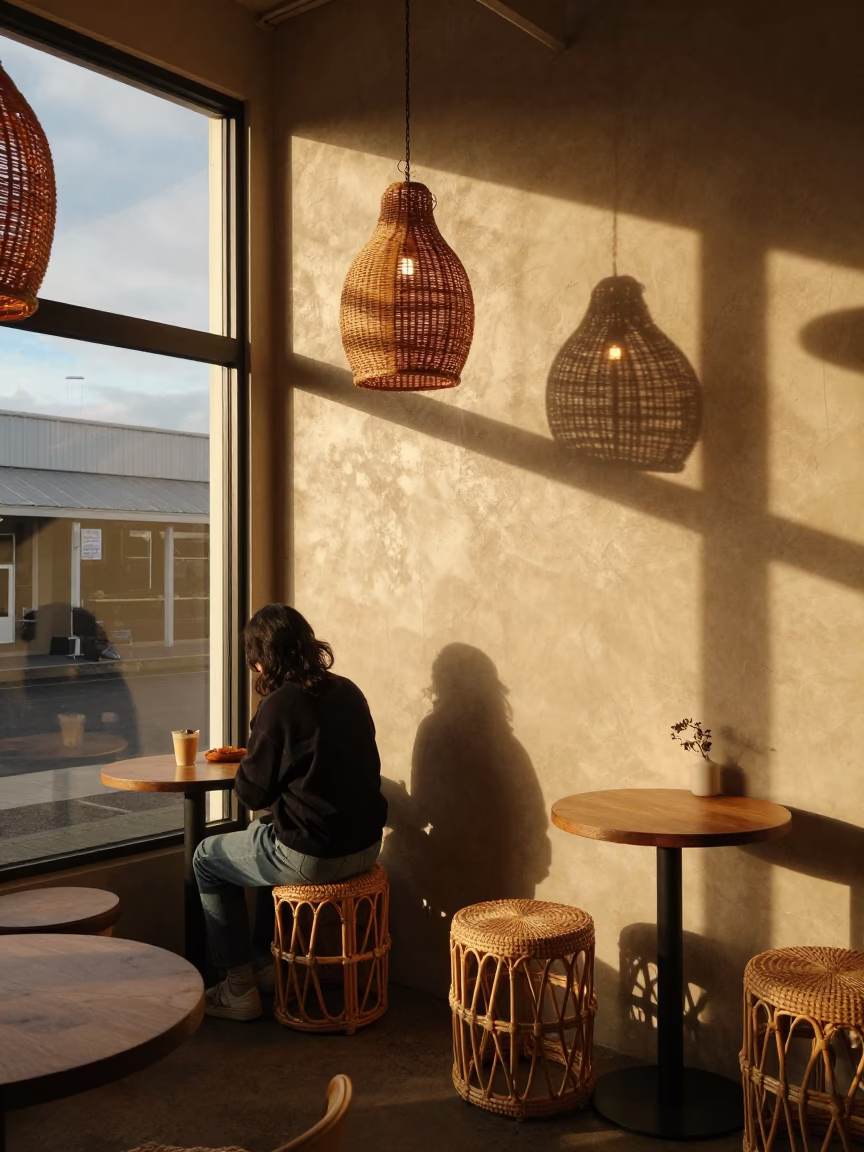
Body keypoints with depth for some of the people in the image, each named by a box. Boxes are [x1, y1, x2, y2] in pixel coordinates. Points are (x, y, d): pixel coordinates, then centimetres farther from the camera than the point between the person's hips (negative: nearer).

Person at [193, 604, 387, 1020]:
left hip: (313, 858, -7)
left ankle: (240, 988, 19)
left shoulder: (278, 707, -17)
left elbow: (252, 793, -9)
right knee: (264, 834, 34)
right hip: (365, 845, 8)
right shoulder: (349, 692, 4)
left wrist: (246, 761, 10)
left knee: (207, 857, 17)